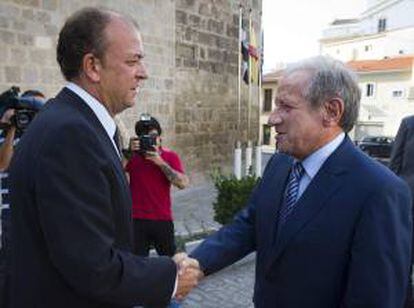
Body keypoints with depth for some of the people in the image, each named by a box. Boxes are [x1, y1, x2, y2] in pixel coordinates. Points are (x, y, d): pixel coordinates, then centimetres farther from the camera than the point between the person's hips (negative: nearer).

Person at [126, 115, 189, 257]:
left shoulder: (170, 156, 1)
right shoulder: (131, 156, 2)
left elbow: (183, 183, -12)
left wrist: (161, 162, -18)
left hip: (163, 219, 1)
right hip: (137, 220, 0)